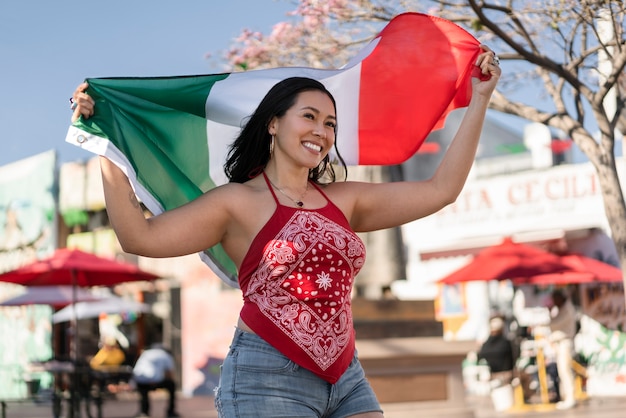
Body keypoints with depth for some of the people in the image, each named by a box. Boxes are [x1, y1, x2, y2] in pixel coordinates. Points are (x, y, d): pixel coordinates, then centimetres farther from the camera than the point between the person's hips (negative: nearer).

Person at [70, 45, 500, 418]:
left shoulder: (344, 200, 14)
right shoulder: (240, 202, 0)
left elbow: (440, 190, 13)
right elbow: (140, 236, -9)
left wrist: (479, 99, 15)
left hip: (347, 380, 6)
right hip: (268, 378, -5)